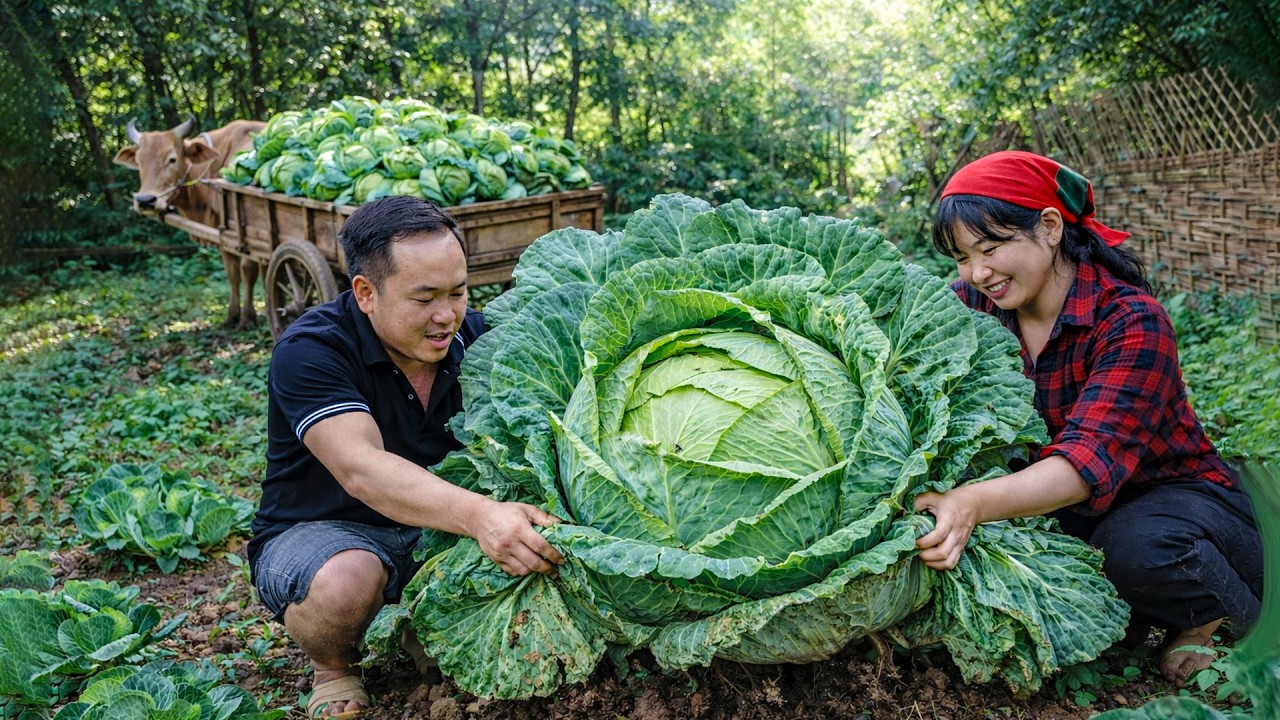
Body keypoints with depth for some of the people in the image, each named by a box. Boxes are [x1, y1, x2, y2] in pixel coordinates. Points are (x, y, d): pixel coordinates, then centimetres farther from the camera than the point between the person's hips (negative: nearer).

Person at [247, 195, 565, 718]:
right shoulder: (310, 351, -22)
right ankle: (332, 669, -1)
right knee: (347, 578, -37)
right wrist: (477, 514, -53)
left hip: (437, 525, 4)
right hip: (321, 532, -3)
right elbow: (362, 470, -37)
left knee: (533, 545, -22)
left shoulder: (472, 337, -7)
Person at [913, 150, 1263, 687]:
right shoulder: (976, 307, -8)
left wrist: (974, 504, -54)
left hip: (1177, 495, -4)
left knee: (1137, 546, -36)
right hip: (1061, 508, 5)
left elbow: (1089, 458, -37)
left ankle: (1216, 615, -3)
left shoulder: (1131, 321, -25)